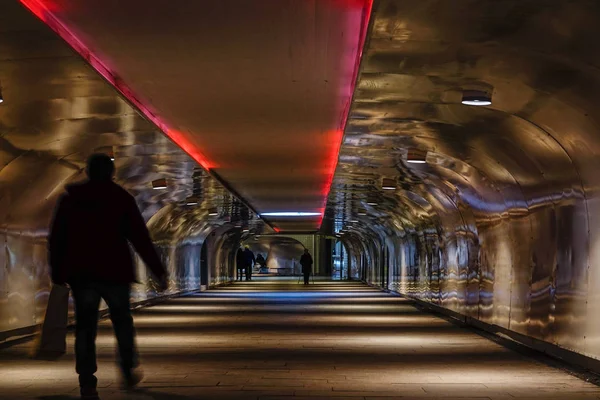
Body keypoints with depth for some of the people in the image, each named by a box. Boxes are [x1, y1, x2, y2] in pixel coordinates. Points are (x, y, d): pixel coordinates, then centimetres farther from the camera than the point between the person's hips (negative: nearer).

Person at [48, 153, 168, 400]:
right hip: (114, 271, -1)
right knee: (122, 322, 17)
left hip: (81, 274, 1)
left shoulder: (69, 199, 7)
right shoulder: (122, 198, -1)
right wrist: (159, 271, -6)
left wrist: (58, 275, 9)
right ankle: (128, 373, 23)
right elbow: (140, 238, -7)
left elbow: (56, 240, 6)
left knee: (85, 327, 2)